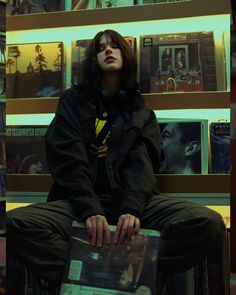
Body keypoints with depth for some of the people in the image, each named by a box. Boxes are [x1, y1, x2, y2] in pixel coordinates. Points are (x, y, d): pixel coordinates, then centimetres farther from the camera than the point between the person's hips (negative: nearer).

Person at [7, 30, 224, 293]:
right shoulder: (73, 101, 11)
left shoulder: (140, 110, 16)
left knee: (209, 223, -26)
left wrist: (132, 209, -24)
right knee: (15, 223, -31)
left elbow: (142, 163, -2)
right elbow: (69, 160, -4)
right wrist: (91, 210, -23)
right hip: (79, 200, -1)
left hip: (131, 199, 1)